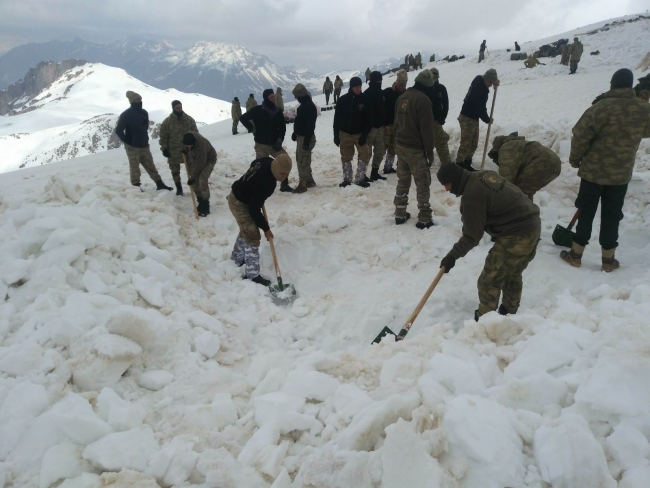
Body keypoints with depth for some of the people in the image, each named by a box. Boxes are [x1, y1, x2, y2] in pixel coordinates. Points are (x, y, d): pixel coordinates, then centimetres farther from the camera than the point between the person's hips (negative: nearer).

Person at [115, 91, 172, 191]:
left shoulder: (144, 113, 7)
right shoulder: (126, 115, -13)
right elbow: (118, 130, -13)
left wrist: (145, 139, 13)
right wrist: (128, 142, -11)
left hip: (144, 146, 6)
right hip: (133, 147, -6)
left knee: (151, 166, 11)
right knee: (135, 169, 2)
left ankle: (160, 184, 16)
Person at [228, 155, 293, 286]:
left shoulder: (267, 161, -12)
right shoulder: (264, 182, -37)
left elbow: (254, 164, 13)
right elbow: (254, 210, -30)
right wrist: (266, 228, -18)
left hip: (238, 196, 10)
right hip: (240, 203, -10)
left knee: (246, 230, 27)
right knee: (253, 237, -9)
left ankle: (237, 258, 47)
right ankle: (252, 275, -1)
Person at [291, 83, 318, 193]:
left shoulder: (310, 106, -18)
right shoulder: (303, 105, 13)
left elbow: (310, 125, -24)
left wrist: (307, 141, -26)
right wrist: (295, 133, 21)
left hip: (305, 138, -11)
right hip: (301, 136, 11)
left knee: (303, 161, -7)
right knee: (300, 159, 16)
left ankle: (303, 184, -1)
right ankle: (309, 181, 25)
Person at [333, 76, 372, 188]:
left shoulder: (364, 100, -6)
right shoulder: (343, 100, -4)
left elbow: (368, 119, -5)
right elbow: (337, 118, 1)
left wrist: (365, 134, -15)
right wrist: (336, 135, -1)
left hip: (359, 134, -1)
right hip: (345, 134, 1)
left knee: (365, 155, -10)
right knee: (346, 157, 9)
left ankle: (360, 179, 3)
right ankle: (347, 180, 21)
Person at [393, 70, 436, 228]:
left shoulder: (402, 98, 9)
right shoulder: (423, 99, -16)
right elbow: (427, 129, -17)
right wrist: (430, 151, -11)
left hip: (400, 146, 8)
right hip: (416, 149, -7)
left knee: (403, 181, 15)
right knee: (423, 184, 1)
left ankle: (400, 215, 21)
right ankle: (424, 220, 5)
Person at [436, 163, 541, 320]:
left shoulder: (472, 195, -20)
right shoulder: (483, 175, 8)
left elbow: (472, 237, -15)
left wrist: (452, 256, -4)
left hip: (516, 236, -10)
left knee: (489, 281, 1)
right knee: (513, 274, 25)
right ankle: (509, 312, 41)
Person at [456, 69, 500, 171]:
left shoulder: (479, 81, 4)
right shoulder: (480, 90, -23)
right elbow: (481, 109, -20)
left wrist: (495, 82, 10)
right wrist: (487, 120, -3)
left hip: (473, 118, 10)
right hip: (468, 118, -10)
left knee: (473, 144, 12)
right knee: (466, 144, -12)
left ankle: (466, 164, 17)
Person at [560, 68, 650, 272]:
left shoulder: (602, 107, -17)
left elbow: (581, 136, -15)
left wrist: (575, 159, 0)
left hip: (593, 171, -3)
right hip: (622, 173, 3)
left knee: (586, 212, 8)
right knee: (611, 216, 12)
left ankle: (576, 255, 17)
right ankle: (608, 260, 20)